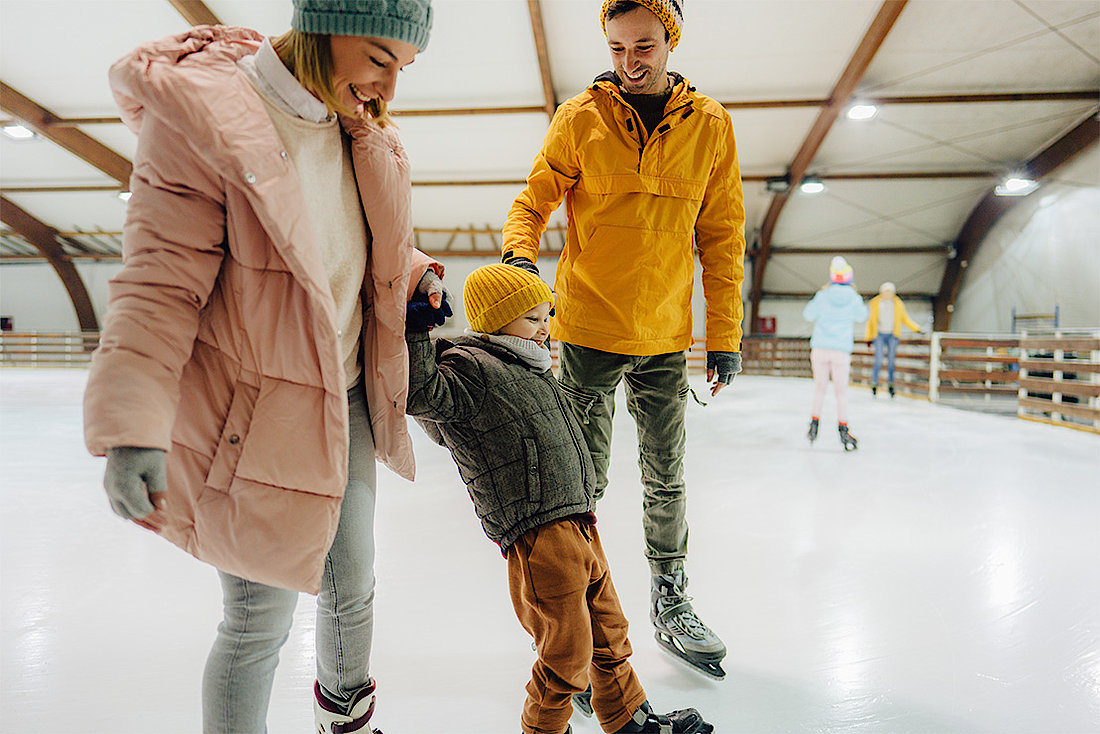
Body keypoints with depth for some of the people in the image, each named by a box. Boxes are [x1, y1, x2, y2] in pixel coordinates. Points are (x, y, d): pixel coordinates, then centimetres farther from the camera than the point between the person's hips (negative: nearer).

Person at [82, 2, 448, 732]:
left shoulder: (362, 131, 3)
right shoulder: (204, 113, -18)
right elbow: (162, 282, -20)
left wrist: (415, 274, 4)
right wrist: (132, 428, -28)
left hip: (346, 402, 7)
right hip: (252, 416, -6)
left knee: (352, 586, 20)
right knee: (260, 617, 5)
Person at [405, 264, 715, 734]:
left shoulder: (530, 368, 20)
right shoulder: (470, 367, -10)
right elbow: (423, 394, -26)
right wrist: (417, 332, -28)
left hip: (579, 525, 10)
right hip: (539, 537, -9)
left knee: (609, 633, 22)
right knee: (567, 655, 1)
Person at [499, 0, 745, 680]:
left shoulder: (710, 125, 1)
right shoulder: (579, 119, -3)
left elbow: (722, 236, 4)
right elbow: (534, 200, 3)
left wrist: (725, 336, 2)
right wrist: (520, 255, -20)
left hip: (666, 336, 2)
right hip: (587, 327, -2)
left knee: (668, 479, 14)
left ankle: (671, 602, 34)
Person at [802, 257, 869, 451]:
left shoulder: (823, 296, -3)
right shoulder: (854, 298, -2)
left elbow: (808, 315, 10)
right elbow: (862, 316, 18)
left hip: (820, 348, 1)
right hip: (841, 350, -1)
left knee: (820, 386, 13)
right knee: (841, 390, 4)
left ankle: (815, 422, 16)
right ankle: (842, 428, -4)